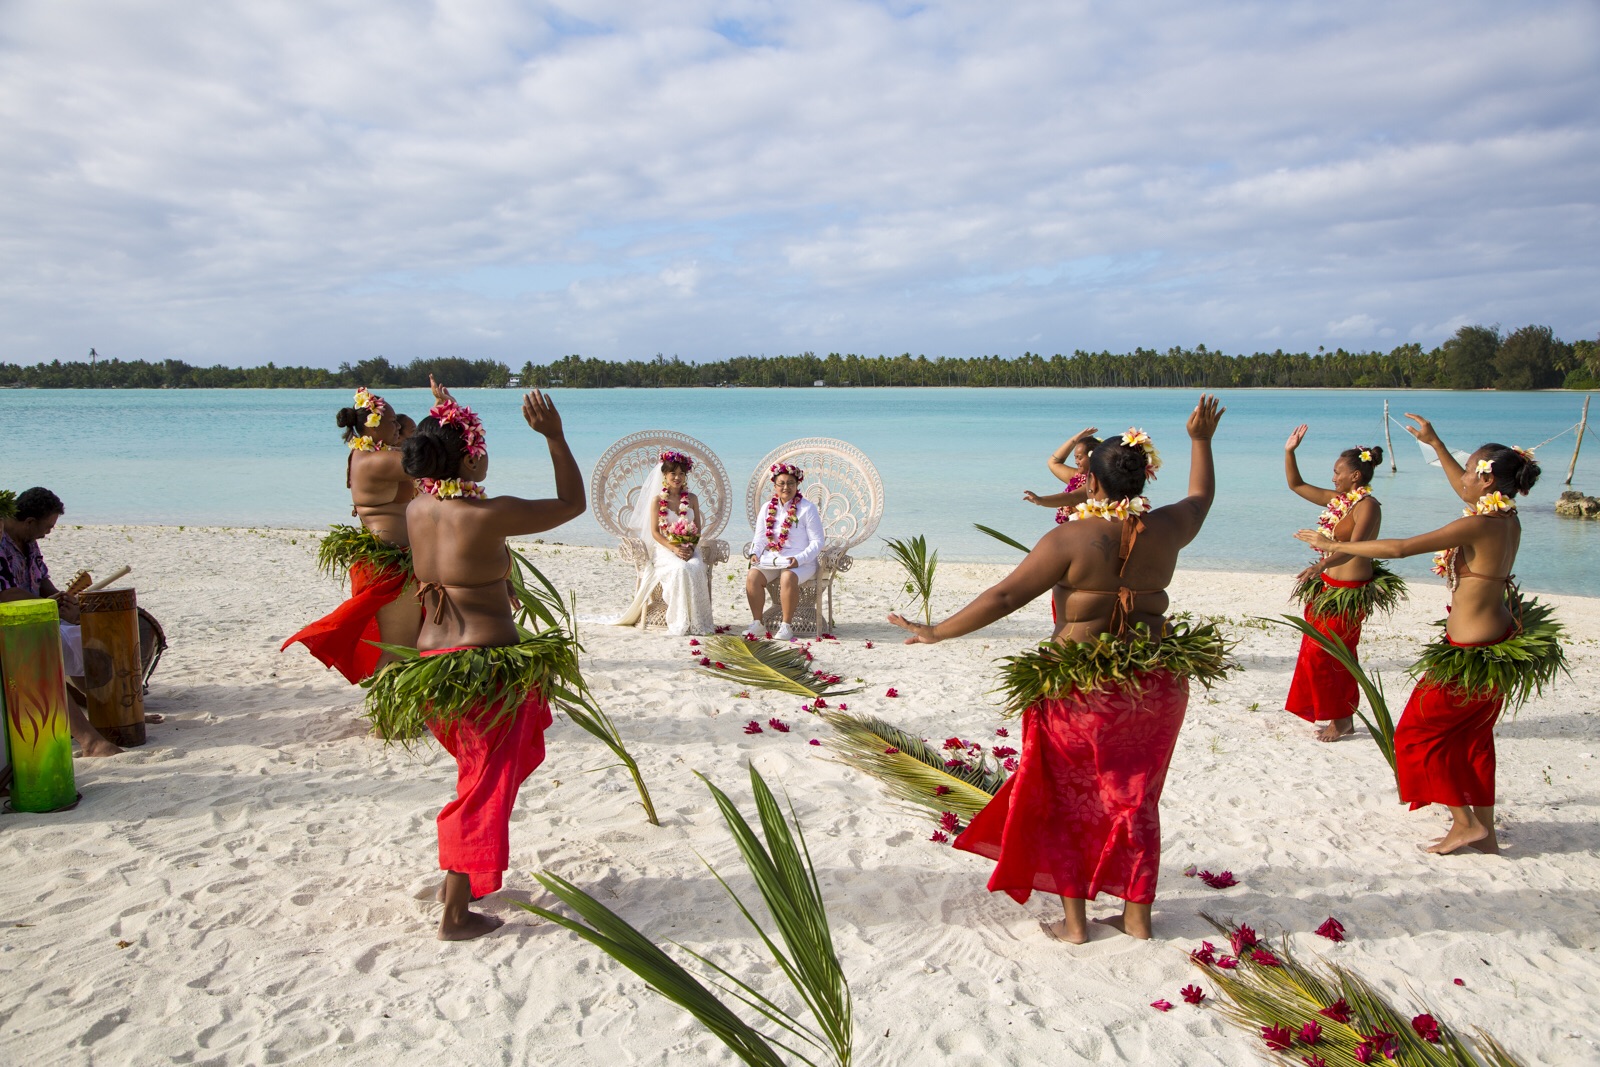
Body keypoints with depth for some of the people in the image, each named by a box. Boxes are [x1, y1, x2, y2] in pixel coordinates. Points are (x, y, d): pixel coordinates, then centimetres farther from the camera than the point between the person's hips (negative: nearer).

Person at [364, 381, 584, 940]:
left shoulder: (416, 509, 2)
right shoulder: (489, 515, -19)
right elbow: (572, 502, -7)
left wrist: (444, 425, 28)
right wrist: (554, 436, -6)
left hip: (431, 660, 8)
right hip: (489, 663, -8)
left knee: (482, 769, 27)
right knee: (487, 784, 6)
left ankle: (457, 878, 37)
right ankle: (457, 912, 14)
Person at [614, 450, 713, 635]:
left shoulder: (692, 499, 12)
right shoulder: (657, 500, 4)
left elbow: (697, 530, 10)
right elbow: (655, 532, -2)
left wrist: (691, 548, -10)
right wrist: (674, 549, -16)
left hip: (689, 549, 2)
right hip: (664, 549, -2)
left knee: (696, 569, -32)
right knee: (680, 569, -35)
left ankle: (697, 622, -27)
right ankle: (680, 624, -30)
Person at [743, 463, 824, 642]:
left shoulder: (807, 508, -2)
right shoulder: (767, 508, 13)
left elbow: (817, 541, -6)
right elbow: (760, 537, 14)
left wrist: (799, 559, -20)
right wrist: (755, 553, -8)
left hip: (801, 562, -4)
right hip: (771, 559, 4)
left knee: (788, 577, -36)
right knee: (752, 575, -24)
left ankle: (786, 626, -25)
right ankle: (757, 623, -15)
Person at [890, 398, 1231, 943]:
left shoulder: (1071, 539, -16)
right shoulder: (1164, 529, -2)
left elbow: (1004, 596, -17)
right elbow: (1202, 496, 21)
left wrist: (938, 633, -9)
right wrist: (1201, 440, 35)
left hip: (1081, 685, -4)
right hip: (1155, 685, 5)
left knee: (1069, 801, 12)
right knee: (1135, 800, 18)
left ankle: (1073, 920, 19)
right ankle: (1137, 915, 28)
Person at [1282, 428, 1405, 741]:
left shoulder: (1368, 505, -16)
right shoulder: (1336, 500, 8)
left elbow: (1354, 546, -30)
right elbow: (1296, 485, 17)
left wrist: (1321, 564, -45)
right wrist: (1289, 452, 6)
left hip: (1351, 592, -8)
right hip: (1329, 586, 8)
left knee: (1320, 655, -6)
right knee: (1335, 657, 12)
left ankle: (1341, 719, 7)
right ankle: (1343, 720, 21)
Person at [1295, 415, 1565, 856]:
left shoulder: (1478, 525, -24)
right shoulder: (1508, 520, 2)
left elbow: (1399, 548, -27)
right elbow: (1464, 489, 24)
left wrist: (1332, 545, -20)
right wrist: (1435, 443, 29)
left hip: (1471, 653, -9)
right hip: (1500, 642, 9)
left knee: (1420, 732, 7)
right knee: (1472, 735, 20)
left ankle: (1465, 822, 9)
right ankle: (1484, 830, 28)